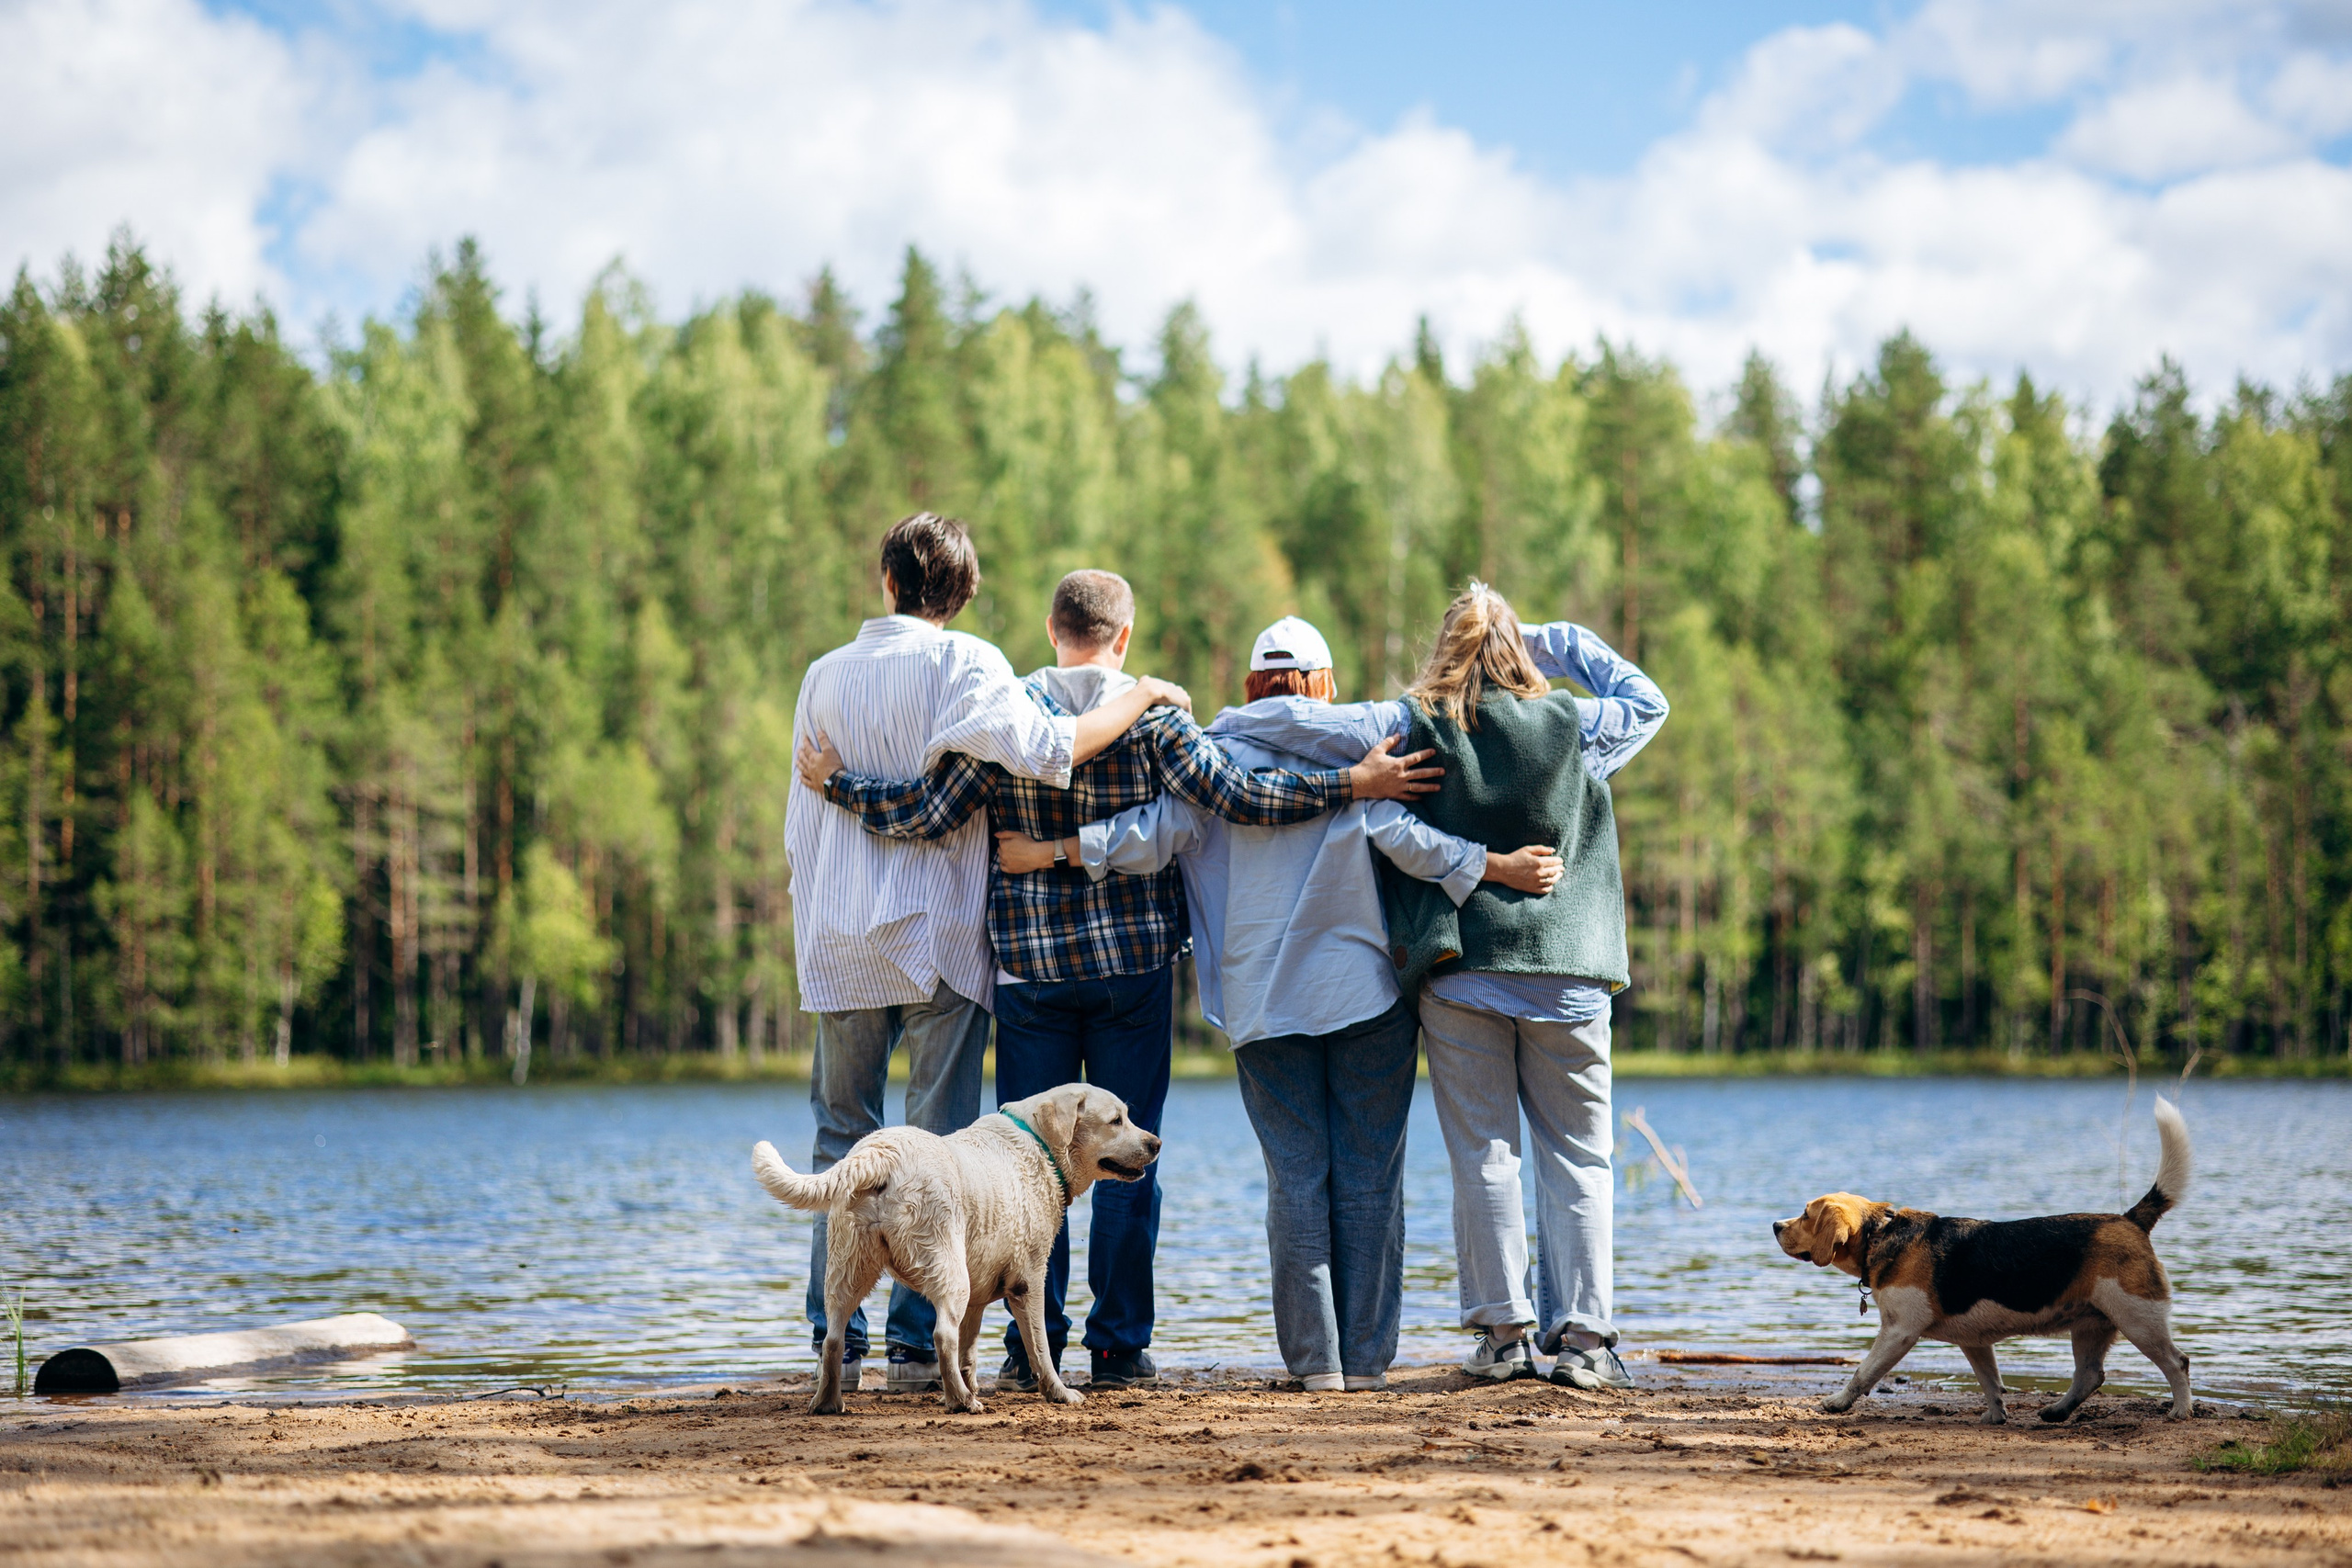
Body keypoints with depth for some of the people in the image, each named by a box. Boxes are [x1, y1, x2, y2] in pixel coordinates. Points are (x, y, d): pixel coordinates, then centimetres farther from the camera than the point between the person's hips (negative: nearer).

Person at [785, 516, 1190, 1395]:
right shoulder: (963, 664, -5)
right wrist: (1140, 699, -7)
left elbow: (802, 825, 13)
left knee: (843, 1135, 12)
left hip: (842, 938, 4)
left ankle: (834, 1335, 8)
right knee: (939, 1141, 0)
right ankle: (916, 1339, -5)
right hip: (938, 932, -4)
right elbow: (1042, 749, -20)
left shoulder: (825, 676, 10)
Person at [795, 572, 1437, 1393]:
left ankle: (1031, 1349, 5)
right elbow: (1232, 795, -14)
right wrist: (1354, 784, -10)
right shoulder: (1150, 715, -4)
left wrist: (836, 783, 7)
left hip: (1030, 965, 1)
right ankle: (1120, 1347, 6)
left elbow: (930, 812, -6)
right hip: (1133, 961, -1)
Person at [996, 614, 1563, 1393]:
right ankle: (1366, 1356, 1)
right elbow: (1401, 835, -10)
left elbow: (1159, 832, -4)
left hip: (1264, 999, 1)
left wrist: (1050, 850, 2)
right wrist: (1502, 867, -11)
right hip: (1366, 986, -1)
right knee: (1369, 1174, 3)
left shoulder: (1218, 751, 5)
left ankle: (1315, 1359, -1)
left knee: (1296, 1174, 3)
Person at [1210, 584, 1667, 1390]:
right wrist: (1562, 642, 23)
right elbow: (1647, 700, 24)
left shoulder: (1413, 726, 0)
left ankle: (1503, 1331, 4)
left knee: (1483, 1154, 5)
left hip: (1460, 969, 0)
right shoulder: (1573, 726, 4)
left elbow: (1292, 718, -6)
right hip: (1567, 974, 1)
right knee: (1576, 1155, 5)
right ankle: (1582, 1336, 1)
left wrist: (1216, 728, 11)